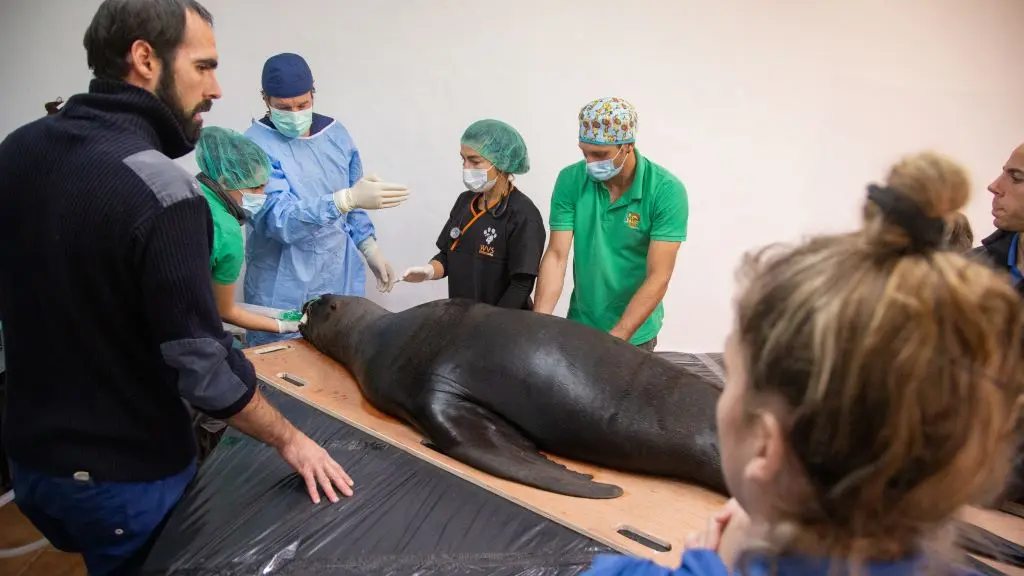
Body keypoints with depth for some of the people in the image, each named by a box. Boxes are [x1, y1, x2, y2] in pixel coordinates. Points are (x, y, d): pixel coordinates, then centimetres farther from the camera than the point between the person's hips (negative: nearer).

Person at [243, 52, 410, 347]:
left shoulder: (336, 134, 4)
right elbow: (277, 218, -26)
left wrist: (370, 249, 6)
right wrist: (346, 199, -37)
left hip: (342, 282, 5)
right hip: (283, 294, -4)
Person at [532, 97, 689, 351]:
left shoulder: (666, 191, -19)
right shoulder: (570, 180, -10)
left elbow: (658, 278, -21)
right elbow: (556, 255, -12)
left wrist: (614, 340, -28)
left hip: (634, 334, -2)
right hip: (579, 325, 3)